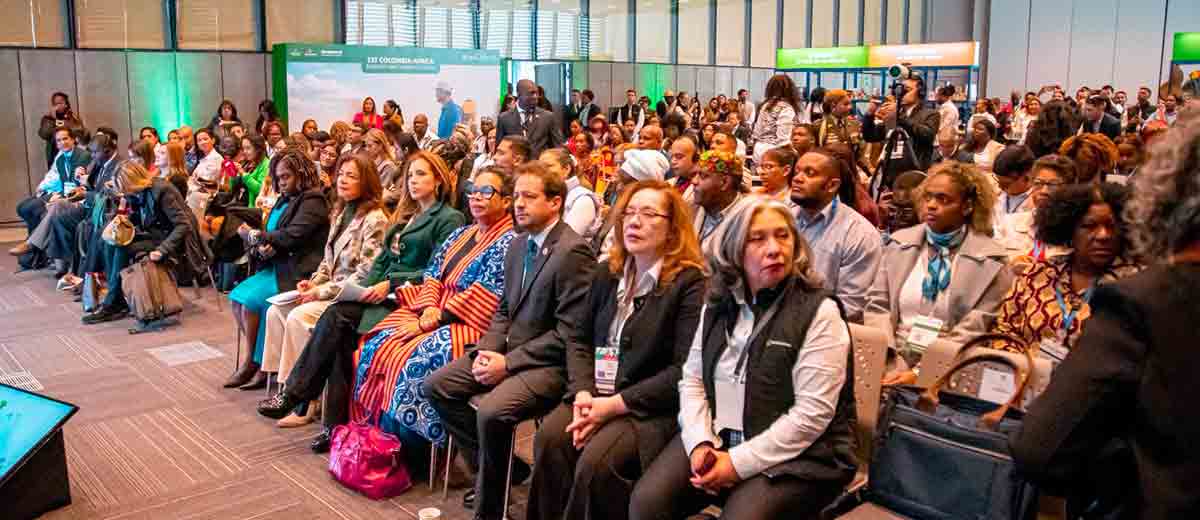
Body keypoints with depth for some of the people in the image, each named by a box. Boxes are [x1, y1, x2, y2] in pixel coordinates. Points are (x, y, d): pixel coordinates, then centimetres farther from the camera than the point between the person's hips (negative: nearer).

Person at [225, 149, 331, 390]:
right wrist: (261, 247, -12)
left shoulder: (313, 201, -10)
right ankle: (261, 359, -2)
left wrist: (252, 235, -7)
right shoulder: (284, 200, 18)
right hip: (277, 267, 9)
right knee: (236, 296, -7)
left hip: (298, 273, -9)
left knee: (251, 300, -20)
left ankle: (252, 362, -2)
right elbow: (270, 234, 13)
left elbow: (291, 237, -18)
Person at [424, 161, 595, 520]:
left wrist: (509, 362, -19)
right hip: (509, 350, 9)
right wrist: (488, 350, -2)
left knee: (491, 411, -30)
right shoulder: (518, 245, 11)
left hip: (549, 362, -9)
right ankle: (496, 469, 11)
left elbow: (569, 333, -20)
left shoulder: (573, 252, -17)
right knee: (435, 386, 1)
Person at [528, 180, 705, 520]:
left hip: (652, 406, -5)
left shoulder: (691, 283, -8)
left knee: (596, 461, -28)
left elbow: (684, 369, -13)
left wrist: (615, 404, -17)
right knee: (549, 438, -22)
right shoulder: (608, 273, 14)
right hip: (597, 393, 5)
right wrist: (583, 393, -7)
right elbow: (581, 342, 13)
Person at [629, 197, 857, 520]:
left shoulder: (819, 312, -8)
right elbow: (692, 380, 9)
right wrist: (700, 443, -9)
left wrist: (739, 463, -17)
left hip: (793, 455, -4)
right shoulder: (717, 305, 9)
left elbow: (813, 413, -14)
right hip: (715, 440, 4)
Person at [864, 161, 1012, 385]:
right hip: (892, 361, 3)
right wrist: (888, 361, -9)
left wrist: (921, 373, -16)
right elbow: (877, 306, 7)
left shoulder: (990, 261, -1)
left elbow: (973, 332, -6)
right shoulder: (899, 243, 10)